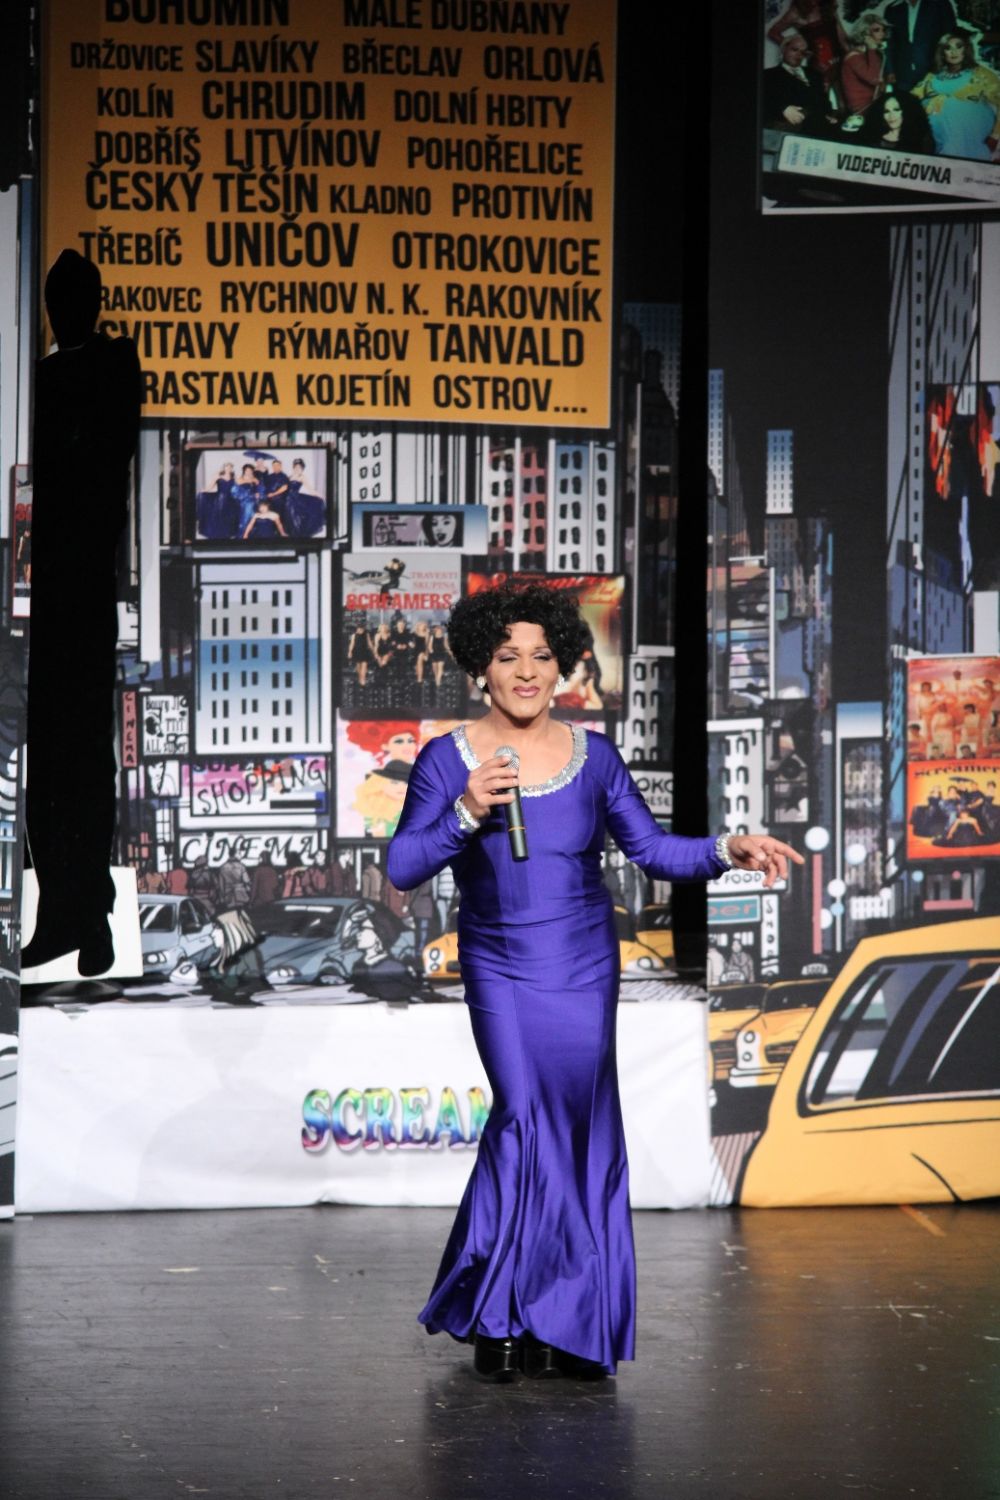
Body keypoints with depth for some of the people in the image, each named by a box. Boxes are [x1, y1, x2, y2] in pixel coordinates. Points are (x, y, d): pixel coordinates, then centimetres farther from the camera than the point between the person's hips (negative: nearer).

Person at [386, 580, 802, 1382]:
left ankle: (563, 1321, 12)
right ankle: (496, 1316, 0)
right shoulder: (448, 759, -5)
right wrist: (465, 815, -26)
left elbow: (654, 848, 3)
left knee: (581, 1128, 1)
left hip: (585, 967, 3)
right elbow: (403, 867, -11)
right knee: (527, 1117, -13)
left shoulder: (593, 754, 2)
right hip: (500, 969, -2)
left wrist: (728, 850, -14)